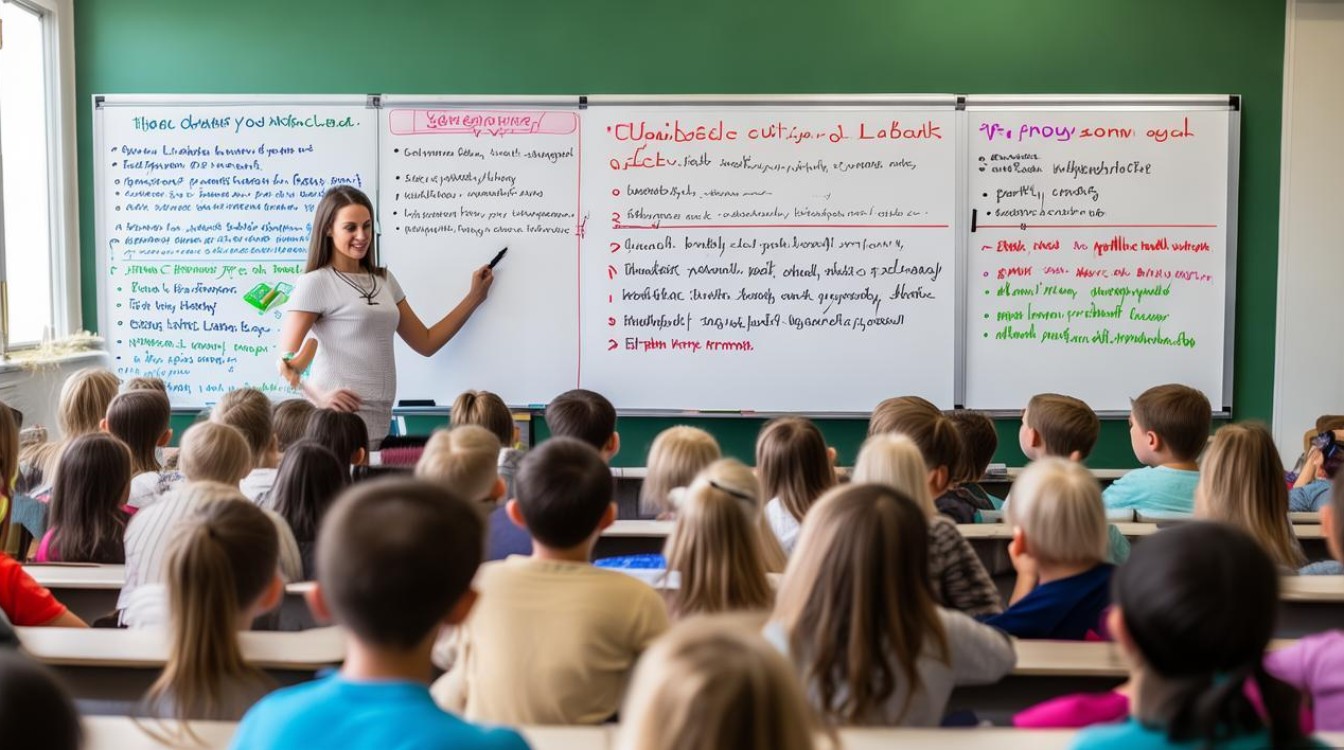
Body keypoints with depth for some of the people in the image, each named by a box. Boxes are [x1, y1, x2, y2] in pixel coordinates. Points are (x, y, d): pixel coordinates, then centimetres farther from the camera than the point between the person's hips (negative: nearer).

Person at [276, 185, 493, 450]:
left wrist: (475, 297, 16)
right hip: (340, 422, -6)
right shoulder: (315, 283, -4)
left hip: (379, 424, 6)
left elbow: (426, 343, 18)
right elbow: (286, 361, -10)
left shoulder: (384, 280, 17)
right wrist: (318, 396, -26)